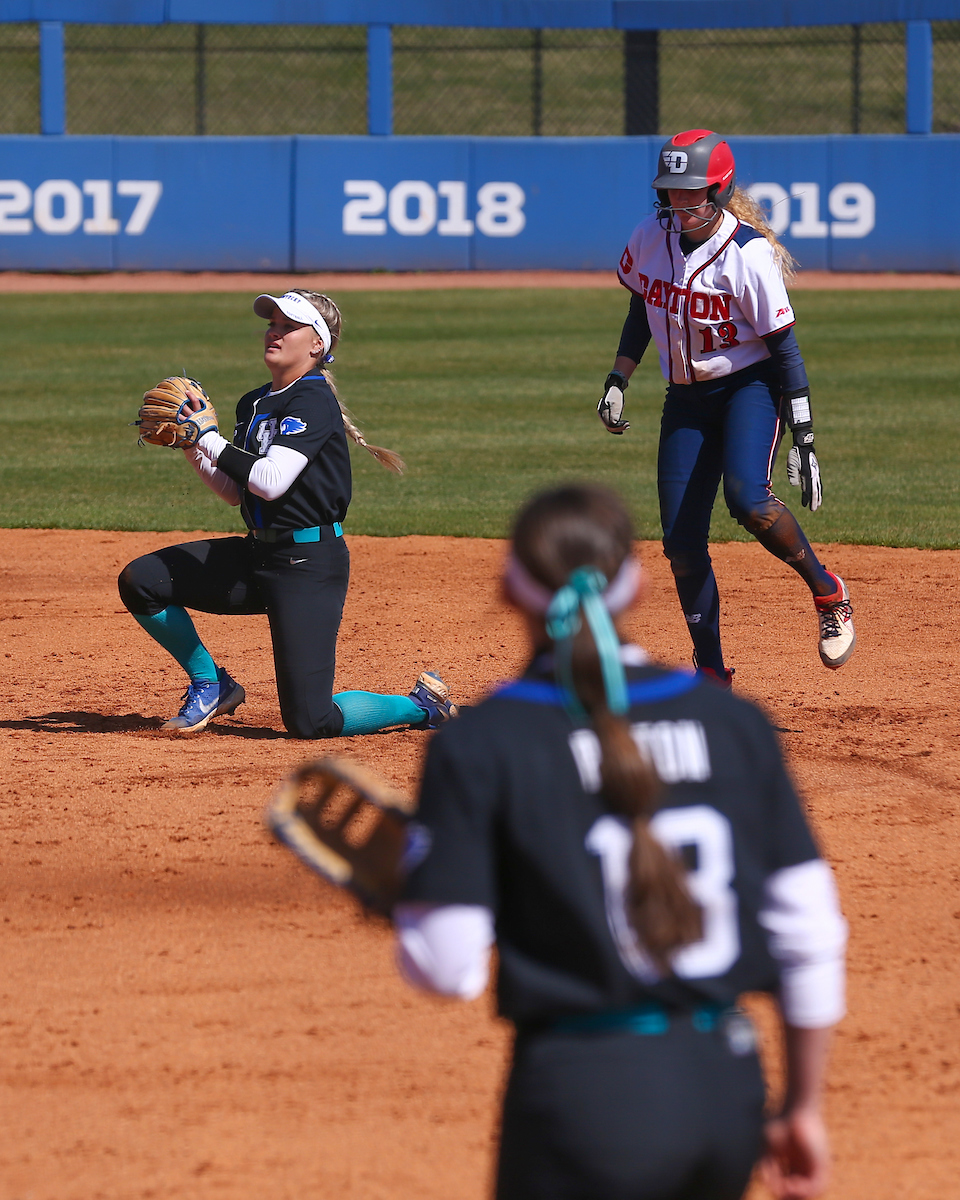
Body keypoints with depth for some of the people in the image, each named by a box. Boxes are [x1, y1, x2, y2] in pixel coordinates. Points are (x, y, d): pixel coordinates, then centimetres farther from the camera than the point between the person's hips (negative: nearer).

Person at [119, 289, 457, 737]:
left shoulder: (314, 401, -14)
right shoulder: (254, 403, 13)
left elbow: (269, 480, -24)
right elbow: (236, 492, 19)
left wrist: (210, 438, -15)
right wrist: (189, 446, 7)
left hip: (308, 566, -8)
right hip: (258, 553, 9)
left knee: (310, 721, -14)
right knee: (139, 581, 0)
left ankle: (421, 704, 13)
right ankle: (211, 686, 15)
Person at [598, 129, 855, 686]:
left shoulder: (750, 253, -18)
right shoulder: (652, 238, -3)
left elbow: (784, 348, -15)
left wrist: (804, 436, -17)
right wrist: (617, 383, 8)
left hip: (750, 386, -5)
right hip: (686, 399, 6)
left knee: (746, 496, -31)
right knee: (682, 542, -2)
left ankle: (828, 592, -7)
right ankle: (711, 675, 9)